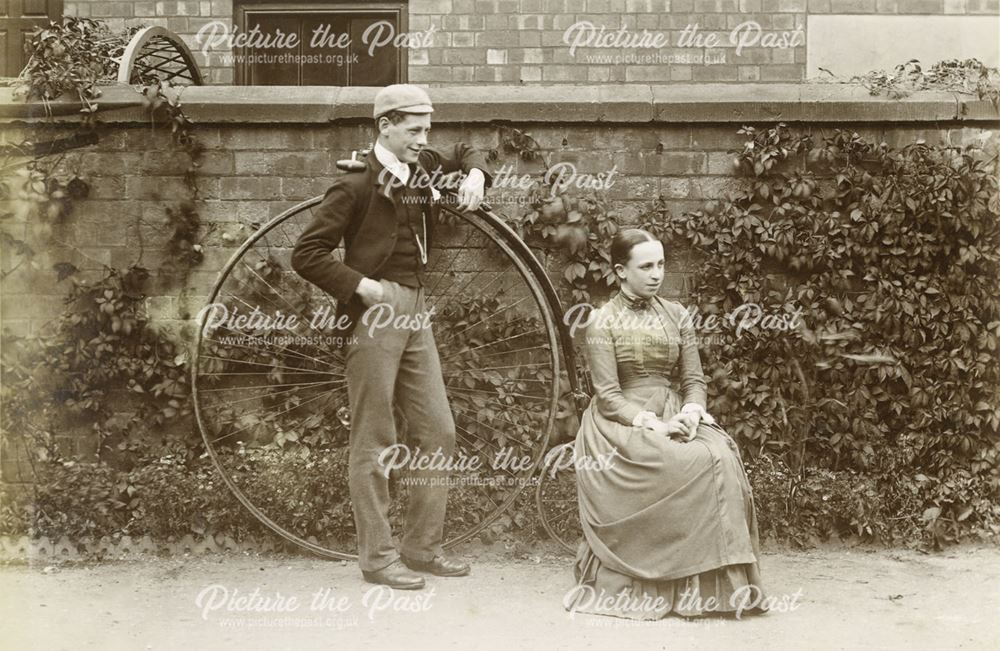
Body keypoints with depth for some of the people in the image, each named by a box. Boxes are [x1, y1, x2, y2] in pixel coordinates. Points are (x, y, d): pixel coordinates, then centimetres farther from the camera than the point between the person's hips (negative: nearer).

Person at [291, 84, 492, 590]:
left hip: (415, 312, 8)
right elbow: (307, 254, -12)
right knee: (374, 443, -2)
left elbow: (464, 153, 31)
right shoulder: (356, 185, -10)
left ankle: (422, 546, 18)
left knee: (438, 433, 8)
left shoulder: (423, 168, 10)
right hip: (375, 312, -8)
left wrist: (474, 174, 10)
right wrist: (360, 285, -16)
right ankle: (377, 557, 6)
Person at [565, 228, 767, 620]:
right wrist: (651, 423, -22)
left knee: (722, 457, -28)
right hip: (622, 424, -4)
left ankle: (711, 583, -22)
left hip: (674, 416, 5)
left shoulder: (676, 316, 14)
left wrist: (691, 413, -12)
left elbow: (694, 380, 10)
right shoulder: (602, 322, -1)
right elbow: (608, 396, -8)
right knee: (692, 463, -33)